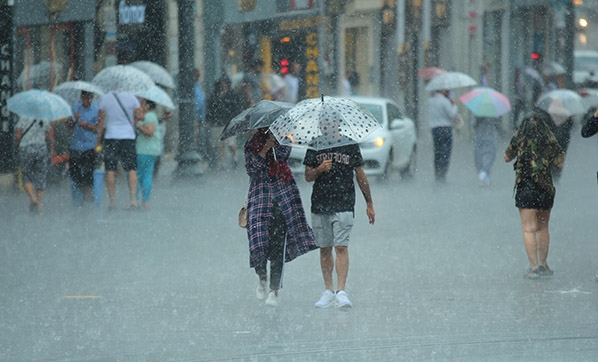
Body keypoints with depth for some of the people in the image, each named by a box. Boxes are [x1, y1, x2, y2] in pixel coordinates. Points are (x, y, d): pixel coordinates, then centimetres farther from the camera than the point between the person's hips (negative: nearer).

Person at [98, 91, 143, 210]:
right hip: (128, 137, 0)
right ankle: (133, 199, -7)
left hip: (111, 137, 0)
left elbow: (101, 121, 2)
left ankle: (112, 200, 1)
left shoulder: (105, 98, -2)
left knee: (110, 170, 4)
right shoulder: (131, 98, -2)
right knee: (131, 169, 3)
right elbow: (141, 116, -1)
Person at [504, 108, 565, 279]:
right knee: (543, 227, 16)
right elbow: (560, 163, 1)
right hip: (545, 187, 2)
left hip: (525, 186, -2)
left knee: (529, 229, -3)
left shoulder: (520, 136, 1)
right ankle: (543, 265, 17)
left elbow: (507, 157, 11)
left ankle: (534, 267, -11)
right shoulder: (549, 137, -1)